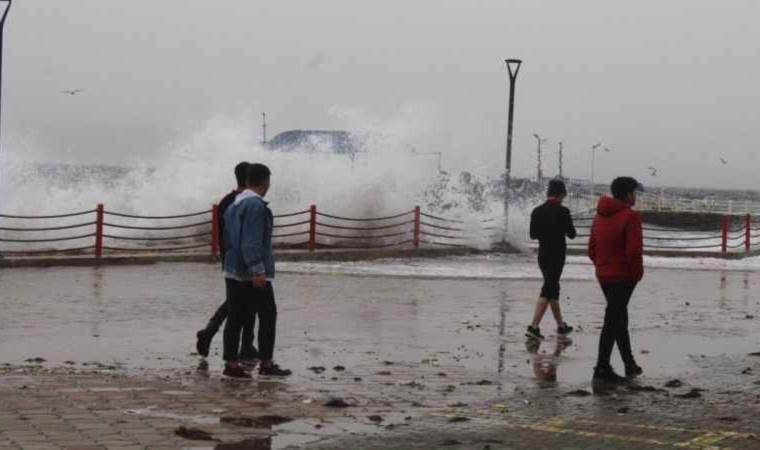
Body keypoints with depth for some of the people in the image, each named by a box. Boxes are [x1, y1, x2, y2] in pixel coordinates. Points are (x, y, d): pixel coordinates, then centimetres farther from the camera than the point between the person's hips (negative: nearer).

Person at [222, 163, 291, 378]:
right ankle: (266, 364, 2)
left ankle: (231, 363, 6)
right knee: (268, 315, 0)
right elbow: (251, 242, -22)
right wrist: (257, 270, -25)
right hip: (253, 275, -9)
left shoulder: (234, 205, 16)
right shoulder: (256, 205, -15)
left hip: (233, 272, 9)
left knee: (236, 318, 8)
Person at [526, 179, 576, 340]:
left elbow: (533, 234, 8)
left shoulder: (537, 212, 2)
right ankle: (534, 327, -17)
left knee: (552, 289, 18)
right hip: (557, 256, -6)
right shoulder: (562, 212, -13)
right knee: (548, 290, -7)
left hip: (543, 255, 6)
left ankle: (561, 325, 27)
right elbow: (571, 234, -6)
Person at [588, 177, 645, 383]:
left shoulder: (599, 216, 12)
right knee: (613, 321, -6)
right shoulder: (630, 216, -14)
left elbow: (591, 249, 15)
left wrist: (602, 266, 17)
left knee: (619, 319, 17)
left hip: (604, 275, 8)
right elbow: (634, 250, -21)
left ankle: (630, 364, 27)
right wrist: (636, 274, -9)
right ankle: (602, 368, -6)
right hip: (623, 277, -8)